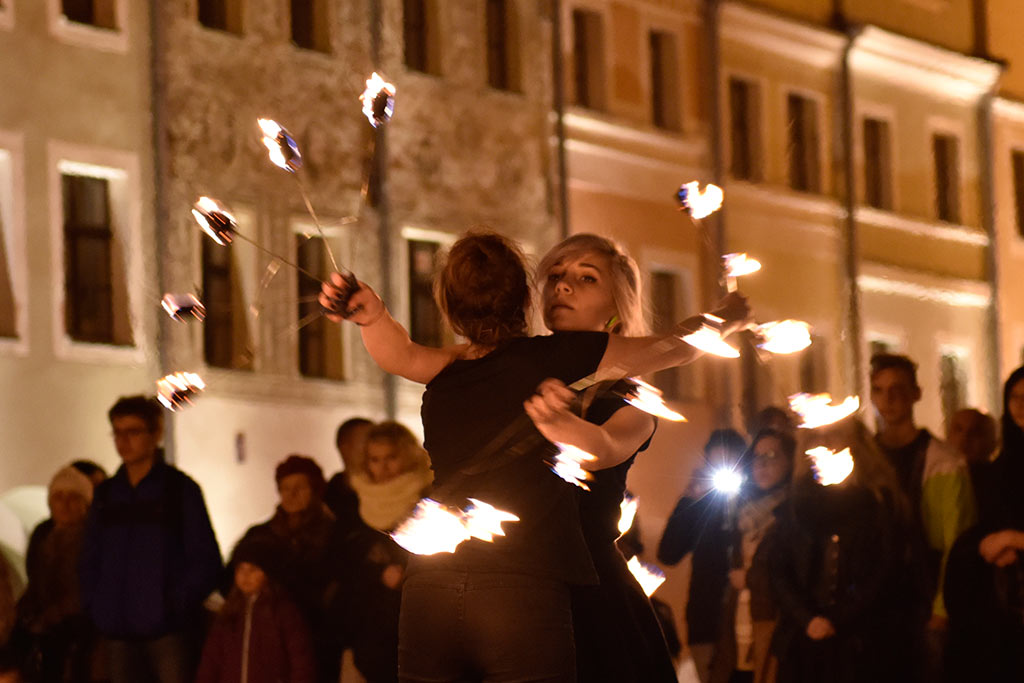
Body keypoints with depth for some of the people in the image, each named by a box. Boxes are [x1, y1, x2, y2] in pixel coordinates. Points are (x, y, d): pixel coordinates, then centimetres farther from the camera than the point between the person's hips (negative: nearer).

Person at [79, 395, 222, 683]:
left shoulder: (181, 489, 1)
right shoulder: (106, 494, 14)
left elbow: (206, 561, -1)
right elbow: (89, 561, 19)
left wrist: (176, 604, -10)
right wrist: (94, 606, 5)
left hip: (170, 631, -4)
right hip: (119, 634, 4)